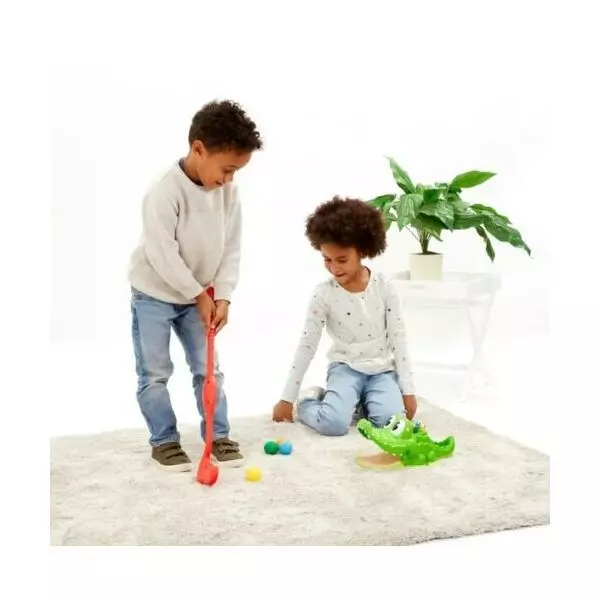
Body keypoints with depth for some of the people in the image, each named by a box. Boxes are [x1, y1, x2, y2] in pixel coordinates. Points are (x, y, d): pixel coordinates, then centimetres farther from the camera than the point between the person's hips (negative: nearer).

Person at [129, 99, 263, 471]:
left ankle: (218, 435, 20)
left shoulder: (229, 193, -9)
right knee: (155, 373, 3)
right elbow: (162, 255, -26)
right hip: (154, 294, -5)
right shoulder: (165, 193, -27)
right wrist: (199, 294, -17)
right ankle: (164, 441, 17)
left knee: (208, 369, 8)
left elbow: (231, 250, -3)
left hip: (201, 296, 5)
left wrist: (222, 297, -10)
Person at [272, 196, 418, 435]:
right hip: (345, 368, -2)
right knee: (333, 424, -27)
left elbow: (398, 339, -1)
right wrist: (287, 398, -5)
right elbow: (307, 346, -6)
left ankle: (360, 401, 8)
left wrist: (408, 390, -4)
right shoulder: (324, 294, -10)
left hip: (382, 369, 2)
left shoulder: (383, 287, -6)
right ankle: (305, 402, 6)